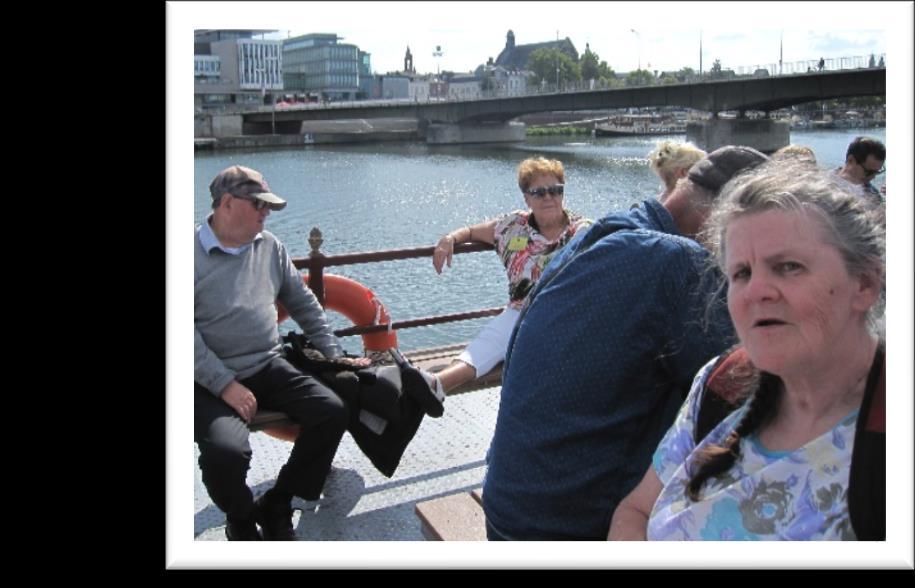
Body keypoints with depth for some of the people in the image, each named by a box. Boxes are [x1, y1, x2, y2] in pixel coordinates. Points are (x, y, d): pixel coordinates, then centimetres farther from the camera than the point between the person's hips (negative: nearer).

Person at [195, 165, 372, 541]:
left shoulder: (269, 247, 8)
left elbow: (304, 304, 15)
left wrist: (335, 355, 11)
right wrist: (225, 385, -21)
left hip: (269, 368, 6)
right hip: (212, 380, -5)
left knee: (332, 411, -12)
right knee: (226, 450, -30)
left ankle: (275, 506, 6)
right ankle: (241, 520, 6)